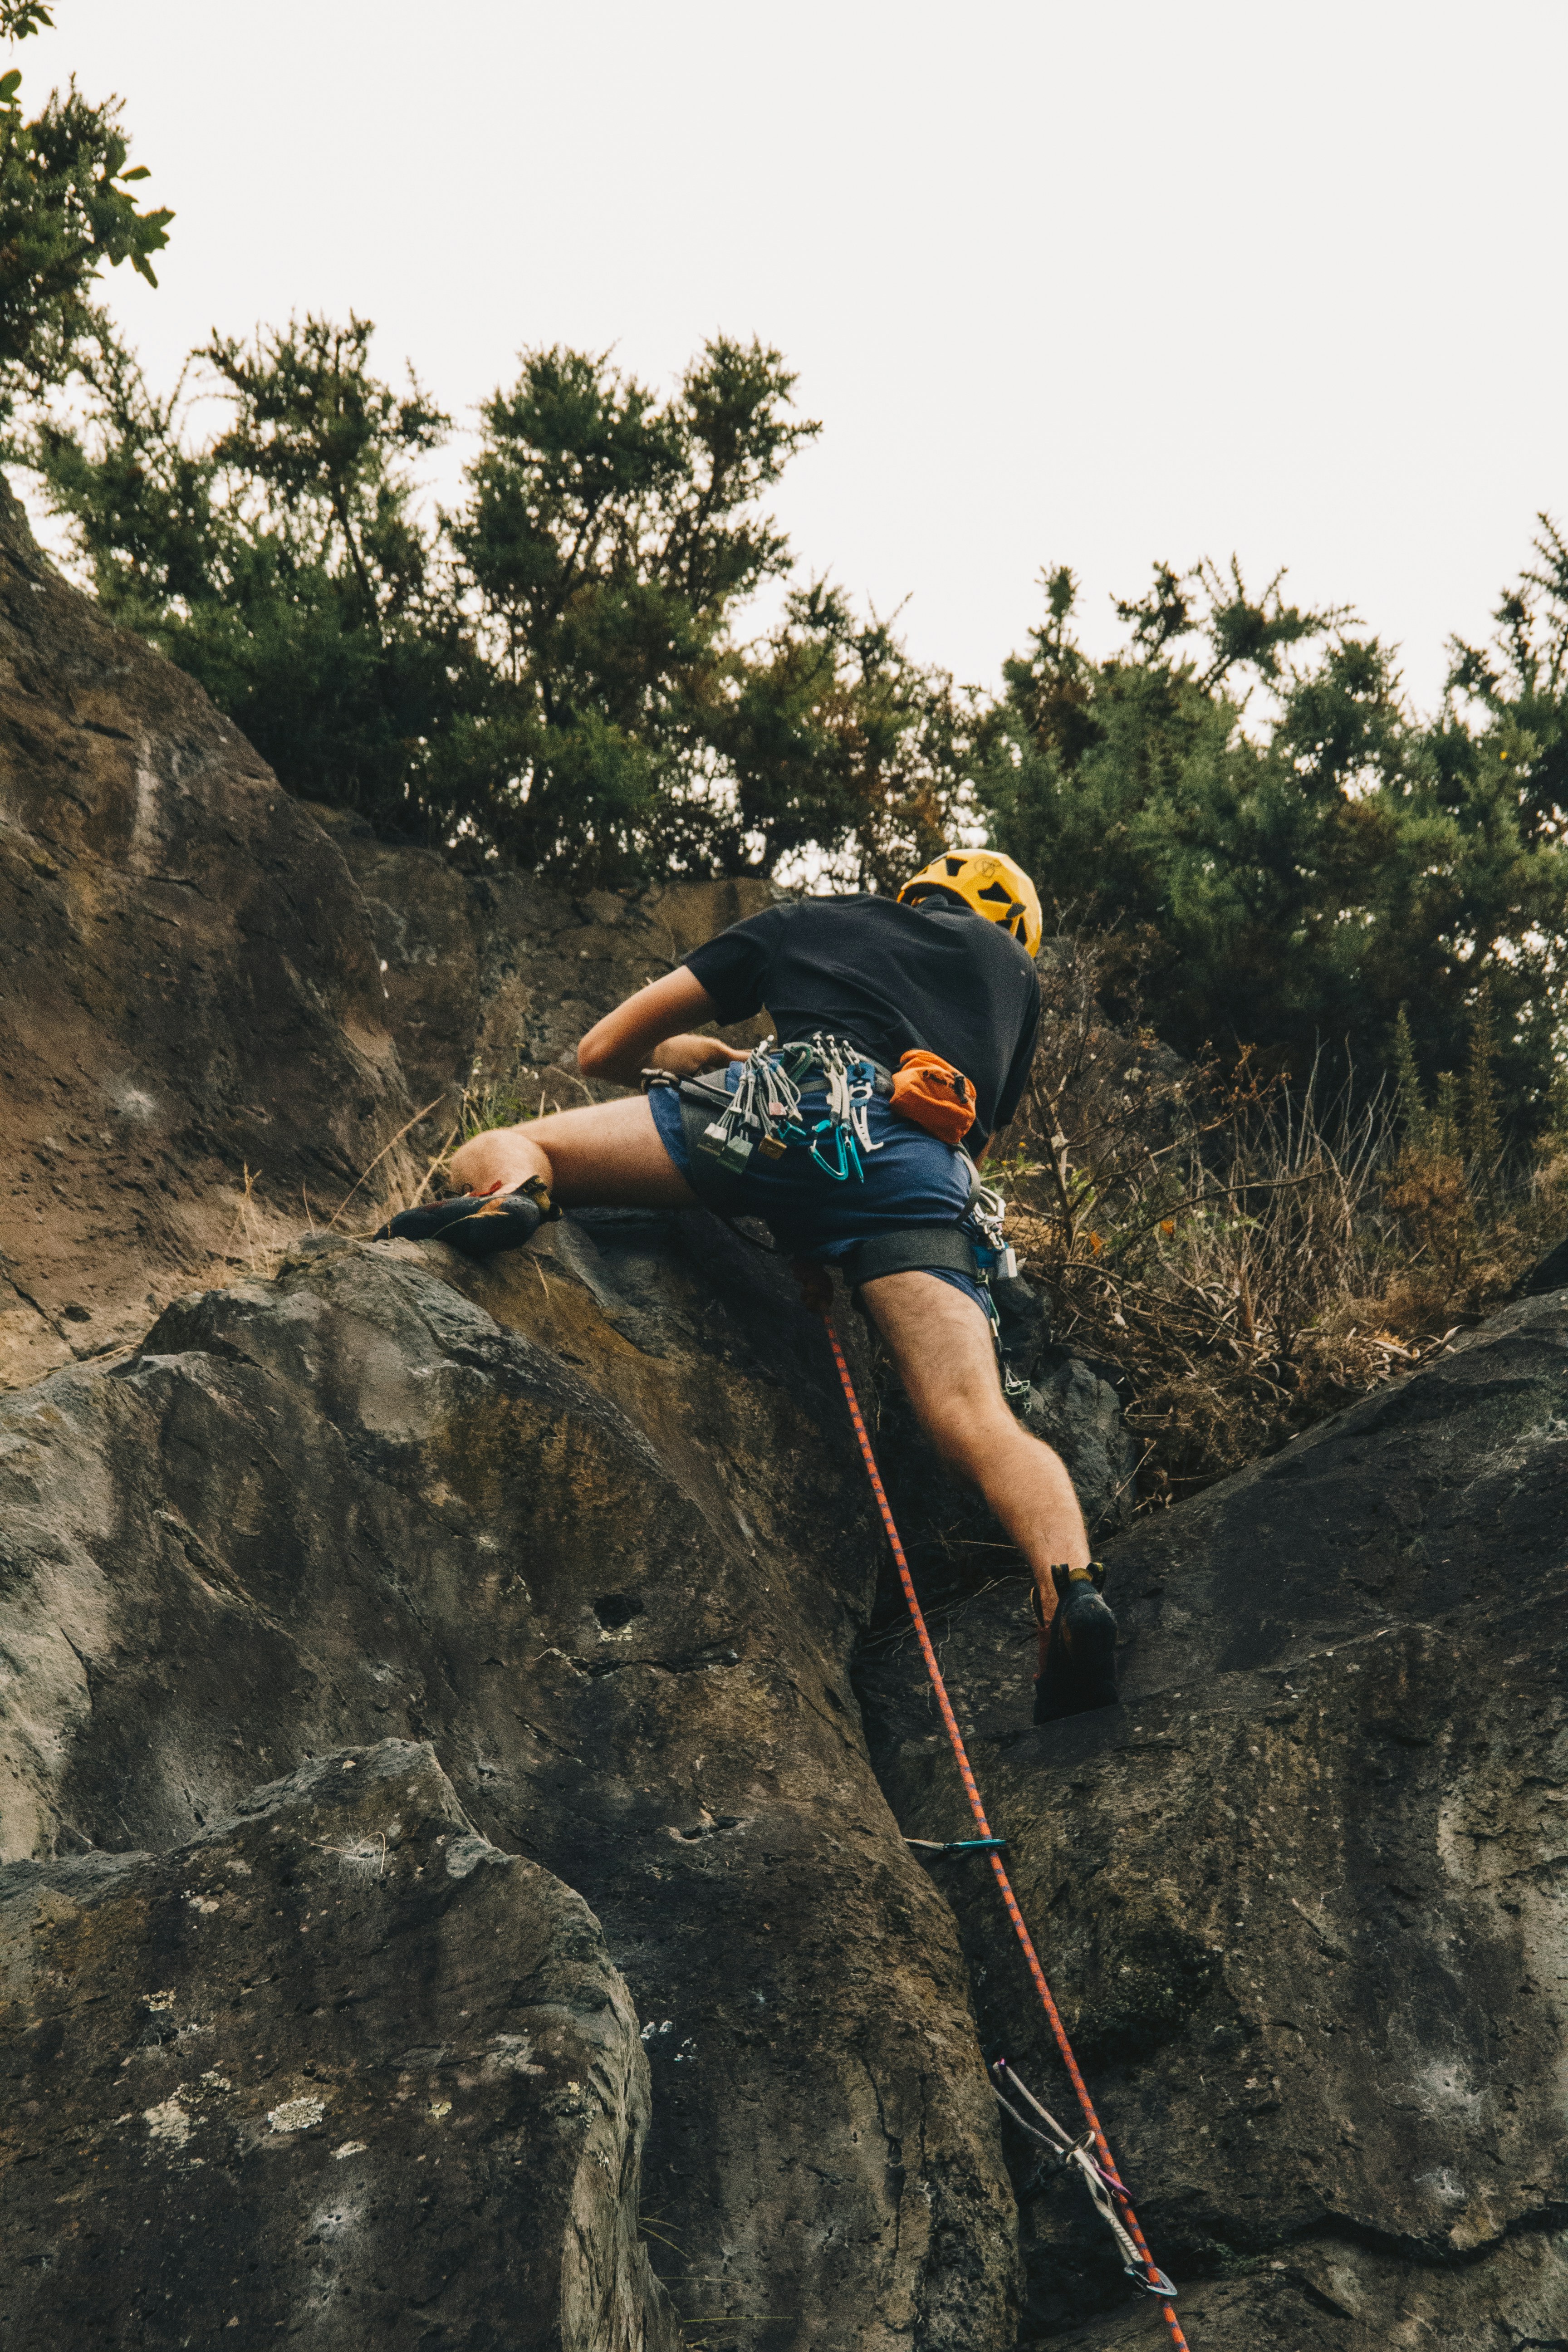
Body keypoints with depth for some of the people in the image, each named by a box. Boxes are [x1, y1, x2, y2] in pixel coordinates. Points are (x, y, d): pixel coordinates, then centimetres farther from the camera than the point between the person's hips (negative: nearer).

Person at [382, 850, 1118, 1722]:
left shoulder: (804, 921, 35)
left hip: (793, 1104, -1)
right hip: (928, 1180, 1)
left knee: (493, 1156, 10)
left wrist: (703, 1055, 53)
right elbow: (981, 1145, 42)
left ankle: (509, 1191, -26)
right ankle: (1071, 1589, -38)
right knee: (979, 1421, -9)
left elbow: (603, 1050, 35)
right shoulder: (1016, 968, 39)